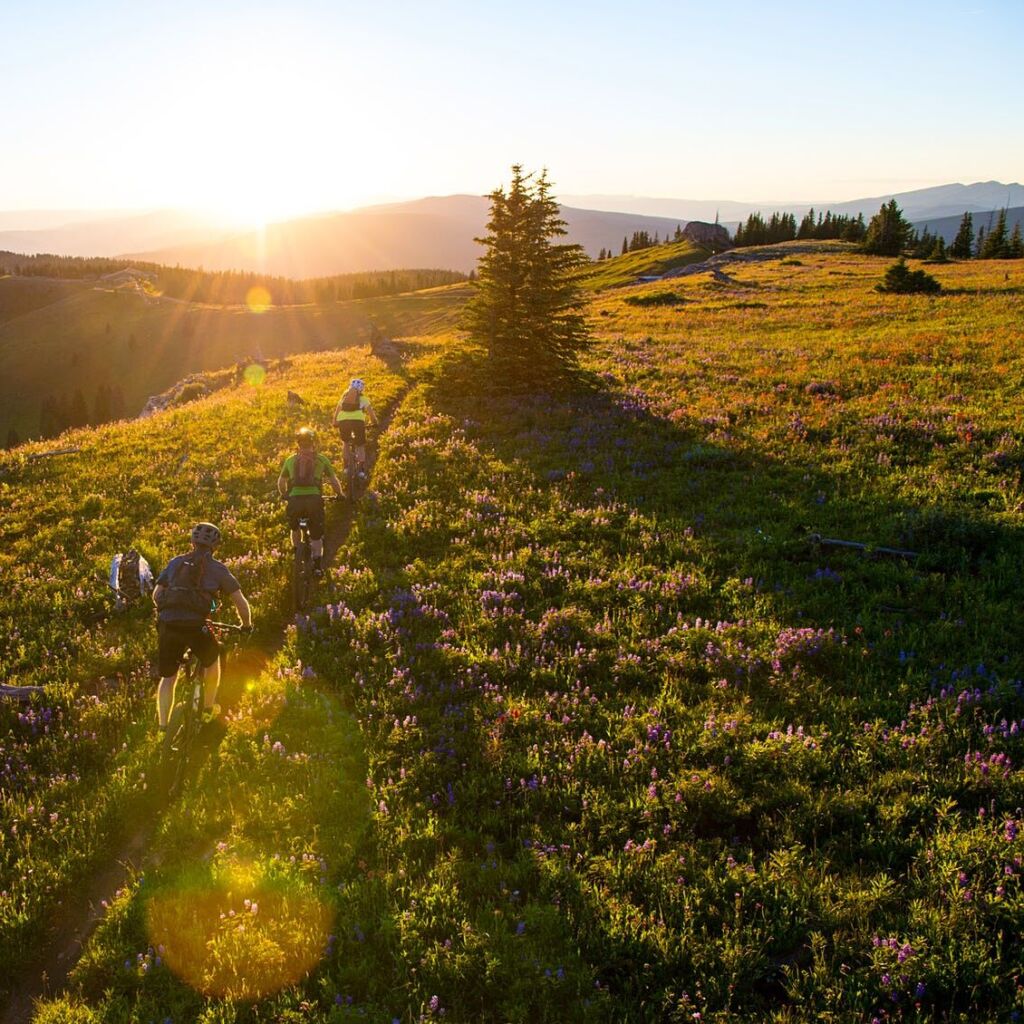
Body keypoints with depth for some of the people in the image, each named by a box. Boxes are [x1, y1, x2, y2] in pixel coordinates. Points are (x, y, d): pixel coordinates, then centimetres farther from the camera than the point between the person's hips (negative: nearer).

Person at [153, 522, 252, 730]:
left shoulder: (176, 562, 18)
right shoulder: (217, 568, 9)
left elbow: (156, 594, 15)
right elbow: (240, 601, 8)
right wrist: (246, 625, 23)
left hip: (167, 624, 3)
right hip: (195, 625, -2)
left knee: (168, 677, 16)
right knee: (212, 659, 28)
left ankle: (162, 725, 12)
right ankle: (209, 707, 35)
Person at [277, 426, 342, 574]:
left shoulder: (290, 459, 18)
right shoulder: (321, 459, 12)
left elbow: (281, 482, 26)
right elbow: (333, 480, 11)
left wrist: (284, 495, 43)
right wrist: (339, 495, 27)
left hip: (294, 499, 1)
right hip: (314, 498, -1)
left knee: (295, 529, 29)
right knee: (316, 534, 11)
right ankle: (317, 565, 3)